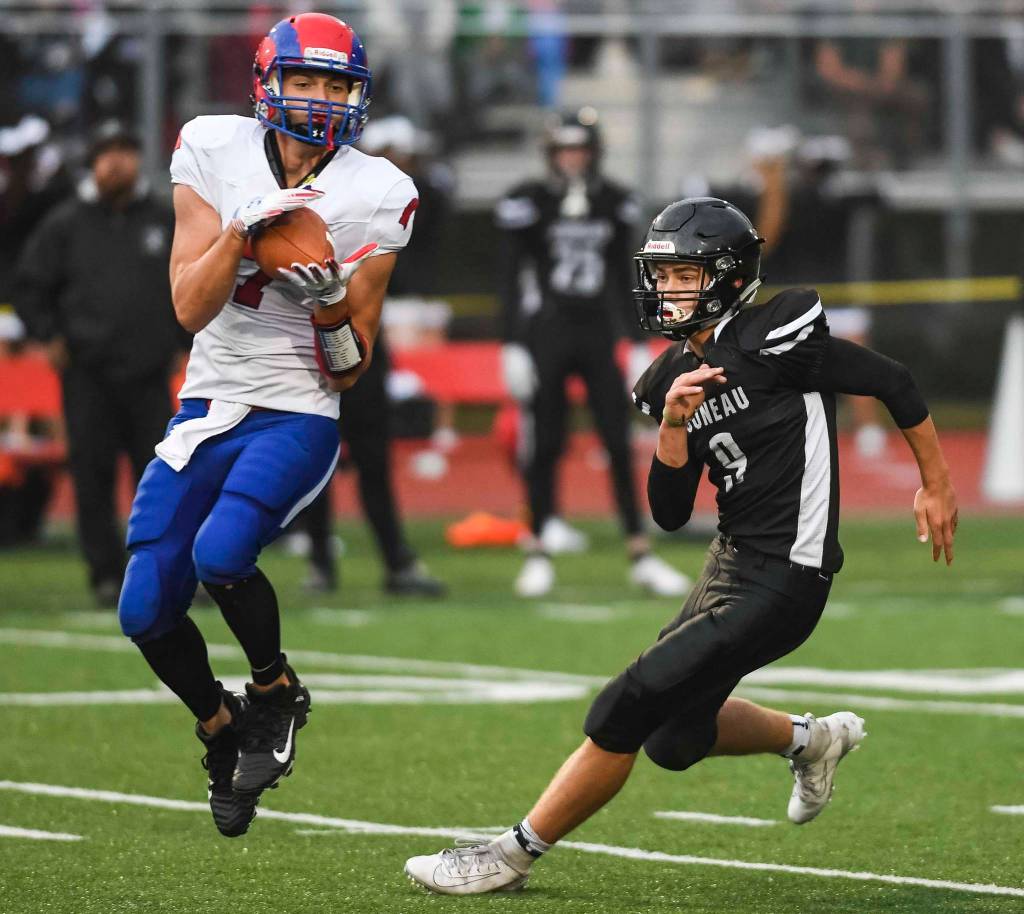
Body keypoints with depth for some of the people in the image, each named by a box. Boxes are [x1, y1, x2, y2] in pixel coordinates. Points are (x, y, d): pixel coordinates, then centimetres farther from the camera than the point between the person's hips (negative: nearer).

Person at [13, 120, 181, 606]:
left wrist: (183, 340, 12)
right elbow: (31, 286, 8)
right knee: (93, 475, -3)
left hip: (150, 373, 2)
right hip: (88, 374, -2)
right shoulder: (65, 224, 5)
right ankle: (107, 574, 2)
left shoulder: (165, 221, 11)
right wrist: (50, 338, -2)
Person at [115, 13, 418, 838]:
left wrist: (329, 302, -23)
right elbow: (190, 308, -9)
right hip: (206, 408, 3)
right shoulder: (215, 156, -3)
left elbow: (349, 372, -4)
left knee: (219, 554, -29)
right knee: (146, 611, -5)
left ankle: (277, 693, 0)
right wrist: (240, 229, -23)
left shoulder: (373, 198, -6)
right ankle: (222, 730, 25)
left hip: (297, 420, -3)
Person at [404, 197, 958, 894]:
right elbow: (671, 515, 6)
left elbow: (893, 383, -8)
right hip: (732, 560, 9)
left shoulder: (770, 340, -15)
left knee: (630, 707, -11)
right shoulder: (678, 377, 8)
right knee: (675, 740, 16)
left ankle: (514, 855, -2)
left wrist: (937, 487, 0)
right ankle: (813, 739, 38)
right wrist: (674, 423, -10)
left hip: (783, 581, -9)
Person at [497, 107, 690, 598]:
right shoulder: (528, 203, -4)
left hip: (599, 336, 3)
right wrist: (512, 346, -8)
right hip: (545, 336, -3)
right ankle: (537, 554, 11)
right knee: (544, 446, 0)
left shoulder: (615, 204, 7)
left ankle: (640, 555, 2)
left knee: (620, 444, -1)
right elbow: (510, 280, -3)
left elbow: (624, 279, 12)